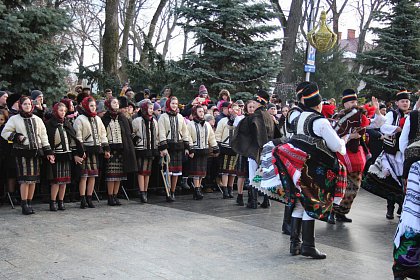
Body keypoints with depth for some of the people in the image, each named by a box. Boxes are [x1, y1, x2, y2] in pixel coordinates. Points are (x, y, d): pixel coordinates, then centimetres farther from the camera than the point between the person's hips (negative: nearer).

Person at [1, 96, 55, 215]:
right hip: (22, 152, -4)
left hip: (36, 151, 4)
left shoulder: (37, 120, 14)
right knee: (25, 179, -8)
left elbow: (43, 136, 13)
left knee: (33, 179, 5)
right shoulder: (14, 119, 4)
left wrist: (48, 152, 7)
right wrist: (16, 137, -11)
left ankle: (30, 204, 14)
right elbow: (5, 132, 4)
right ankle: (24, 205, -1)